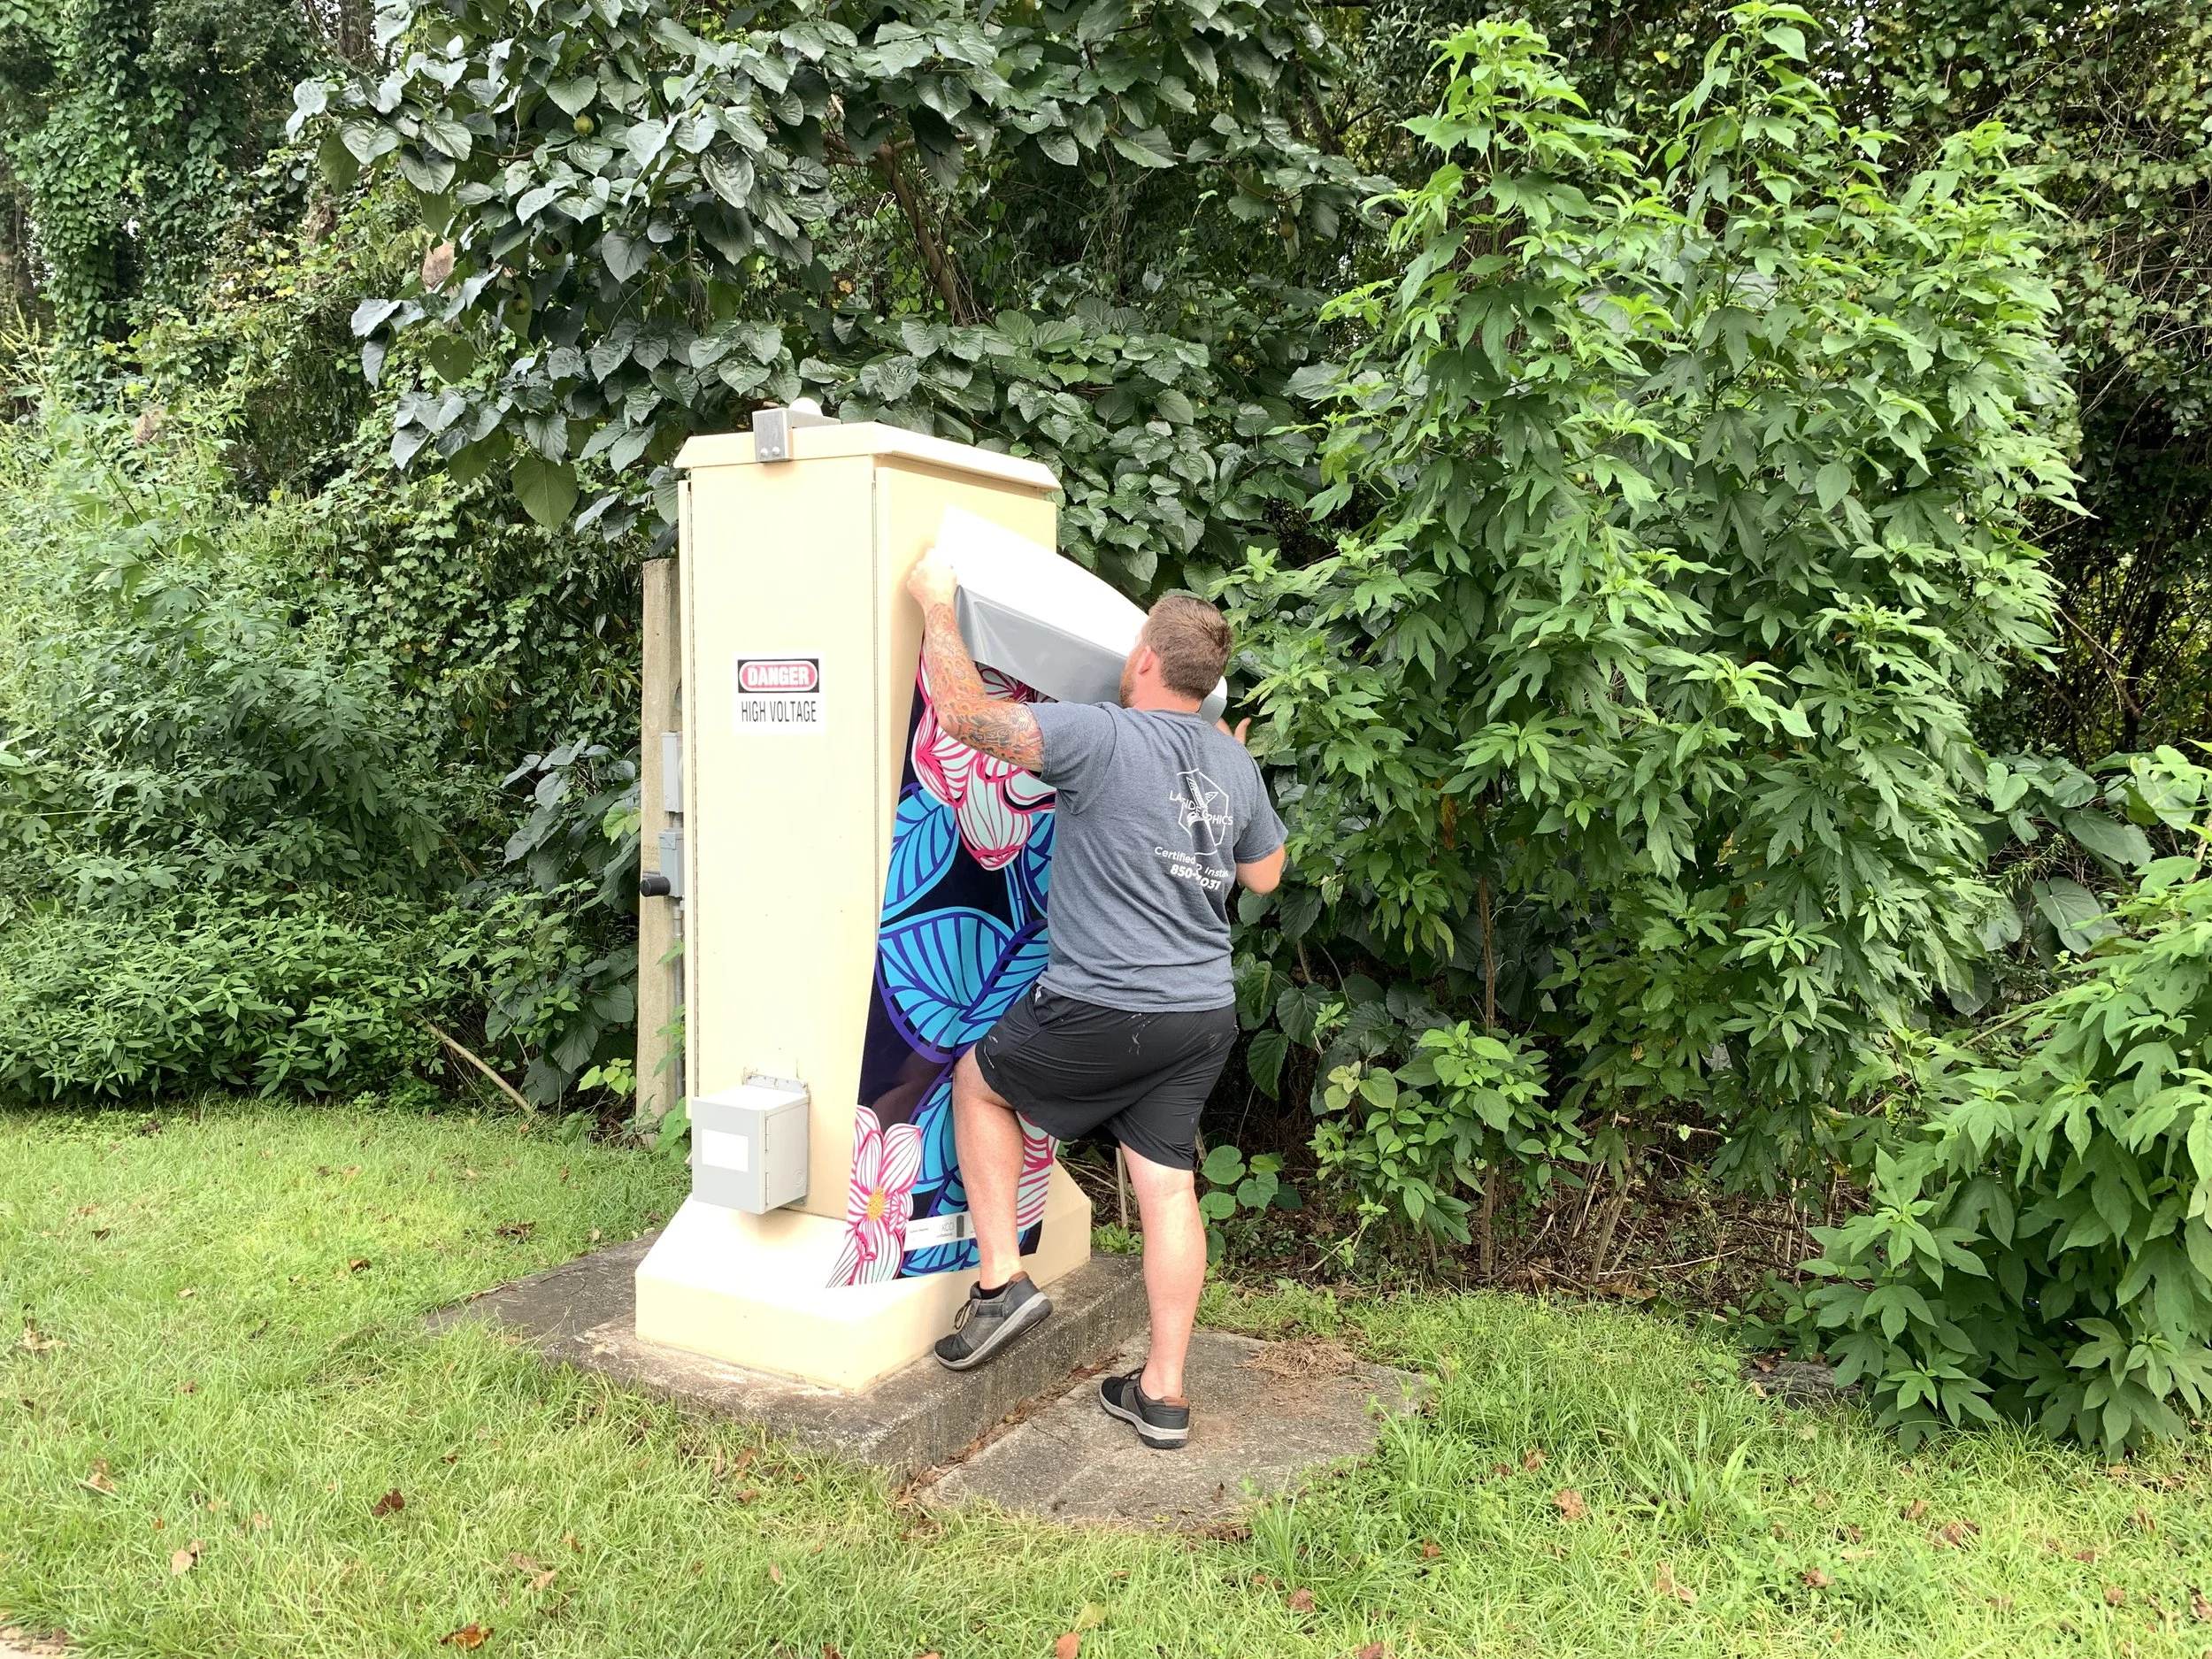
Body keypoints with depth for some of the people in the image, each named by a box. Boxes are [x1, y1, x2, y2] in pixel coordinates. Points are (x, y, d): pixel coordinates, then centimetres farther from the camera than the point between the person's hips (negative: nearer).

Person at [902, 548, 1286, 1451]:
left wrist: (937, 604, -2)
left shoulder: (1105, 737, -15)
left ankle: (1000, 1280, 16)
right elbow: (1265, 874, 22)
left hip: (1104, 1011, -6)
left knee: (978, 1078, 19)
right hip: (1206, 1013, 7)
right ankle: (1162, 1393, 20)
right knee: (1167, 1183, 12)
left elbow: (965, 710, -16)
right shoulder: (1233, 762, 8)